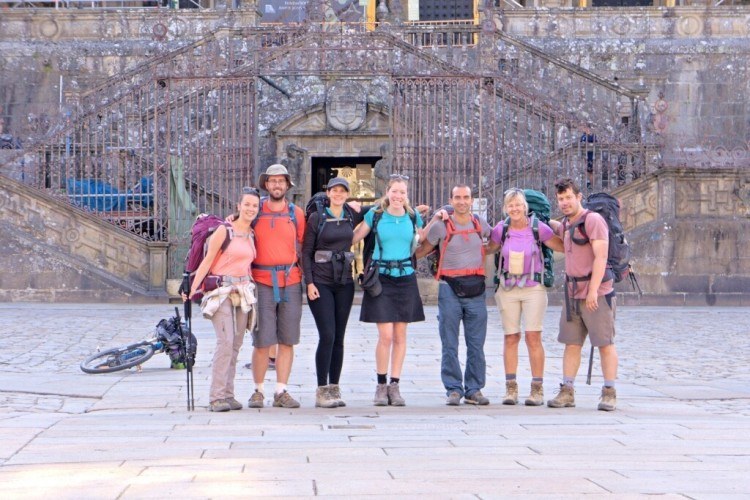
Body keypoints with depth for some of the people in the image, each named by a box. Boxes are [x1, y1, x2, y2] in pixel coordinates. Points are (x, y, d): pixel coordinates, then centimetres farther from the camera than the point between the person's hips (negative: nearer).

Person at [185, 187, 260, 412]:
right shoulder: (224, 231, -4)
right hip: (222, 290, -6)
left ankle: (228, 394, 8)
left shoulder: (253, 235, 13)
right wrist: (193, 288, -11)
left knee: (236, 344, 3)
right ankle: (216, 397, -14)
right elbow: (207, 261, -5)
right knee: (225, 341, -16)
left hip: (243, 292, 6)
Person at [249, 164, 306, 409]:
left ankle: (281, 392, 9)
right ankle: (258, 391, 7)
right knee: (262, 341, -4)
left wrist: (303, 275, 7)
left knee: (287, 340, 3)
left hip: (291, 281, 2)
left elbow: (302, 247, 14)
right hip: (262, 283, -2)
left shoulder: (297, 213, 9)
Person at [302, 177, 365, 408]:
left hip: (345, 282, 4)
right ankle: (322, 391, -6)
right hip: (321, 282, -4)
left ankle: (334, 389, 12)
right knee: (327, 335, -11)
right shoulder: (316, 218, -1)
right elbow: (306, 252, -1)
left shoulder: (352, 217, 8)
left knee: (339, 337, 5)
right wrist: (309, 282, -9)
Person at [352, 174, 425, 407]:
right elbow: (353, 239, 5)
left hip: (405, 279, 3)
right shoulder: (375, 215, 1)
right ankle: (381, 385, 5)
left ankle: (394, 385, 11)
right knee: (385, 335, -9)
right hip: (381, 278, -2)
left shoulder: (413, 217, 6)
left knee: (400, 336, 4)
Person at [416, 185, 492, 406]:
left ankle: (474, 390, 10)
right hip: (450, 288, -2)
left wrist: (483, 255, 17)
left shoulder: (480, 224, 8)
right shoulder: (441, 226, -1)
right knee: (450, 344, 0)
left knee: (476, 344, 3)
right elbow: (422, 249, 8)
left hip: (476, 288, 3)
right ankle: (454, 390, 6)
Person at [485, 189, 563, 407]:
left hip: (533, 288, -2)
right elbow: (488, 250, 18)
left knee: (533, 337, -7)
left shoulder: (538, 228, -6)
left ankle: (537, 389, -2)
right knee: (510, 337, 3)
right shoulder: (501, 229, 1)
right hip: (507, 288, 3)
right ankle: (511, 388, 9)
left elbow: (563, 246, 0)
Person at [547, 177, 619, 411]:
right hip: (573, 293, 8)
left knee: (605, 343, -2)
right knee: (571, 343, 6)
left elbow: (601, 256, -19)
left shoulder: (593, 220, -11)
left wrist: (593, 291, -24)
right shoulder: (566, 225, 15)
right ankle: (567, 392, 9)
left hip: (597, 293, -8)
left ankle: (609, 393, 2)